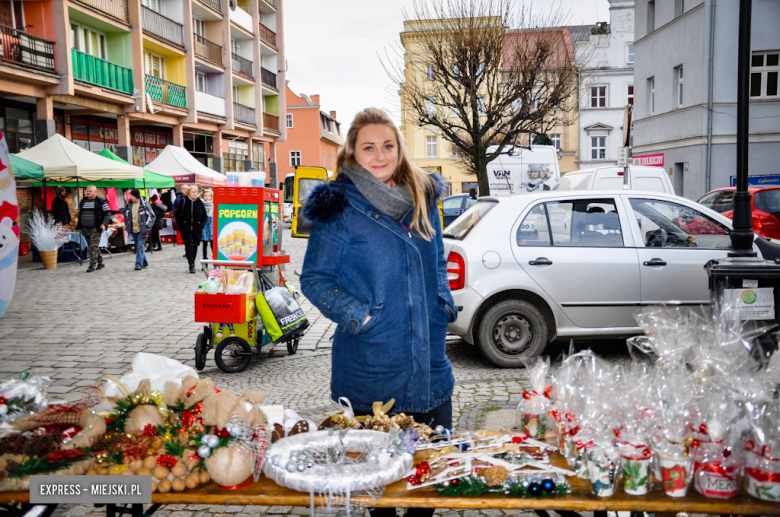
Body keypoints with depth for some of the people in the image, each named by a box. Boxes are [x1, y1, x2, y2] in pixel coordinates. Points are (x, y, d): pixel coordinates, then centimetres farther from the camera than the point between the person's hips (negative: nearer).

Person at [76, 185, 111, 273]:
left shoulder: (101, 202, -2)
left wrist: (104, 224, -13)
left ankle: (93, 265, -9)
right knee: (90, 247, 9)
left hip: (95, 229, -6)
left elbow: (108, 213, -2)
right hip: (85, 229, 6)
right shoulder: (83, 202, 15)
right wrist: (79, 226, 16)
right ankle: (100, 263, 19)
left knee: (94, 246, -11)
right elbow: (80, 214, 23)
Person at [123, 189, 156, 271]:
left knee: (140, 246, -12)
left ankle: (139, 264, -10)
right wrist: (127, 226, 13)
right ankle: (144, 262, 26)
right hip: (133, 230, 6)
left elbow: (151, 216, -3)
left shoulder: (144, 204, -8)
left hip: (142, 230, -6)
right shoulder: (129, 204, 6)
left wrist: (147, 226, -8)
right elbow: (126, 215, 21)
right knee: (138, 247, 13)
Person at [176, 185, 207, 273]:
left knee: (195, 246, 11)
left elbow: (204, 215, 10)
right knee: (189, 246, -9)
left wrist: (201, 225, -1)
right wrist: (181, 224, -3)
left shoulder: (200, 203, 2)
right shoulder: (184, 202, -2)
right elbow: (178, 214, 4)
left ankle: (193, 263, 27)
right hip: (186, 229, -2)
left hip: (197, 229, 2)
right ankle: (191, 265, -8)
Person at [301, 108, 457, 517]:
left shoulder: (423, 196, 7)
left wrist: (445, 299, 7)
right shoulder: (339, 207, -9)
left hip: (430, 356, 5)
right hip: (372, 359, -5)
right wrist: (357, 316, -17)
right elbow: (314, 279, -6)